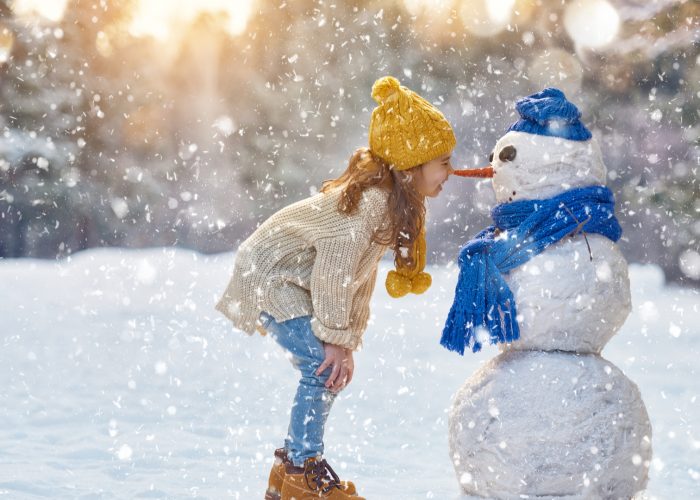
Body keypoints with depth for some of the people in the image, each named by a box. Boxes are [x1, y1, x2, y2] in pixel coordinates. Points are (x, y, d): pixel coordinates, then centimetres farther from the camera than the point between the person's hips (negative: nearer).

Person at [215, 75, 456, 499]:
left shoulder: (398, 201, 1)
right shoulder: (370, 201, -30)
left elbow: (361, 273, 7)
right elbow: (333, 273, -27)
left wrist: (349, 338, 5)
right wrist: (338, 339, -19)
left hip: (296, 280, 10)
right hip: (270, 277, -10)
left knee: (333, 370, 7)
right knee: (325, 366, -16)